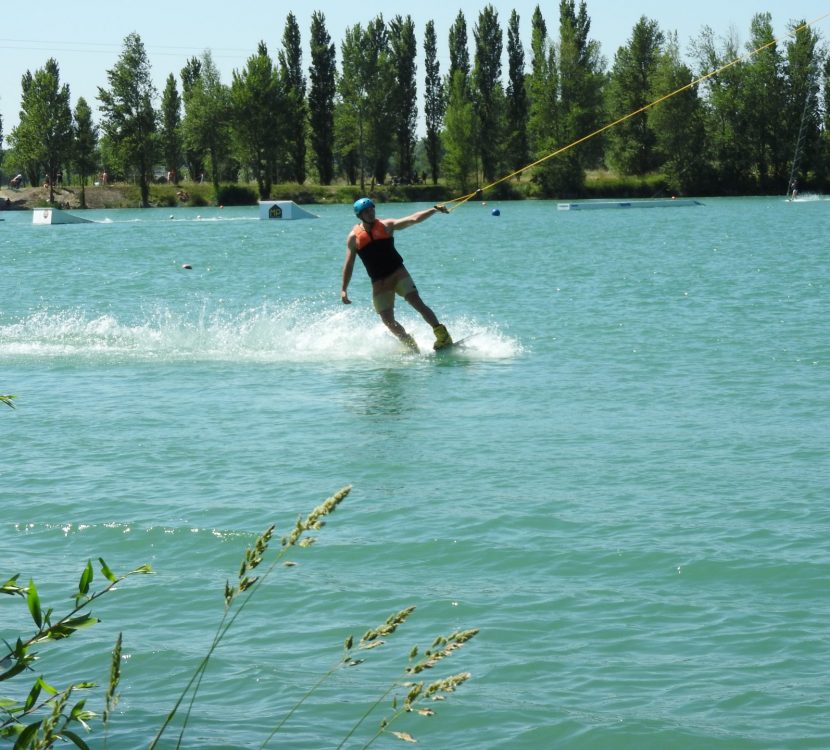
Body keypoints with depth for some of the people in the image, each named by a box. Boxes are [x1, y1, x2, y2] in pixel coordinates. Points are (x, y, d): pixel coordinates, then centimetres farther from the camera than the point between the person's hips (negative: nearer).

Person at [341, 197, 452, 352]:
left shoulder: (386, 225, 1)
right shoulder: (354, 237, 1)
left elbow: (413, 219, -6)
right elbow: (348, 264, 4)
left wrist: (434, 210, -17)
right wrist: (343, 289, -1)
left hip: (398, 273, -1)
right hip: (379, 282, 1)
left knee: (417, 303, -18)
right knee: (388, 321, -5)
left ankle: (442, 335, -16)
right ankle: (410, 345, 12)